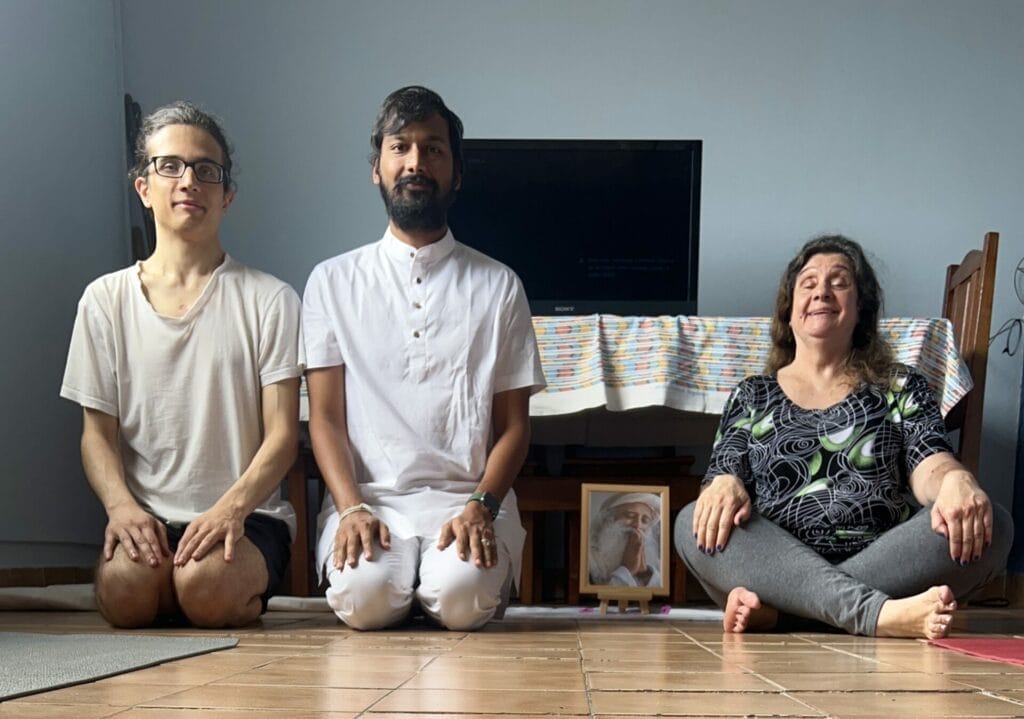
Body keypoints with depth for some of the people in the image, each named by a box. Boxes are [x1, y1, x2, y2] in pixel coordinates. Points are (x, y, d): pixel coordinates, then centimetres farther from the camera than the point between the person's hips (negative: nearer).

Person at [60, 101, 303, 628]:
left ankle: (249, 585, 2)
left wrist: (232, 507, -21)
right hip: (147, 518, 1)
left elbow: (282, 434, -2)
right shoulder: (105, 300, 11)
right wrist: (121, 505, -14)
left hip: (246, 515, -1)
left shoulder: (269, 300, 4)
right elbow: (98, 431, 7)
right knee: (124, 591, -30)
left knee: (207, 588, -32)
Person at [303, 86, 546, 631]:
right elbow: (325, 417, 5)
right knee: (363, 597, -30)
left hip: (466, 499, 0)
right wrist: (351, 508, -12)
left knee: (461, 599, -30)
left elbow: (514, 424, 8)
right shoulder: (332, 281, 12)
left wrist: (482, 505, -11)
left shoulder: (497, 286, 12)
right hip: (370, 496, 0)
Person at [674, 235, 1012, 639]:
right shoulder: (752, 396, 21)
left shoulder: (901, 389, 20)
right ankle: (878, 614, -45)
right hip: (777, 568, -1)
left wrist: (956, 481, -22)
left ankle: (775, 609, -32)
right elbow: (724, 474, 9)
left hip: (885, 573, 1)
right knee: (696, 524, -28)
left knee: (993, 525, -25)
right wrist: (724, 485, -17)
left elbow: (928, 465, 3)